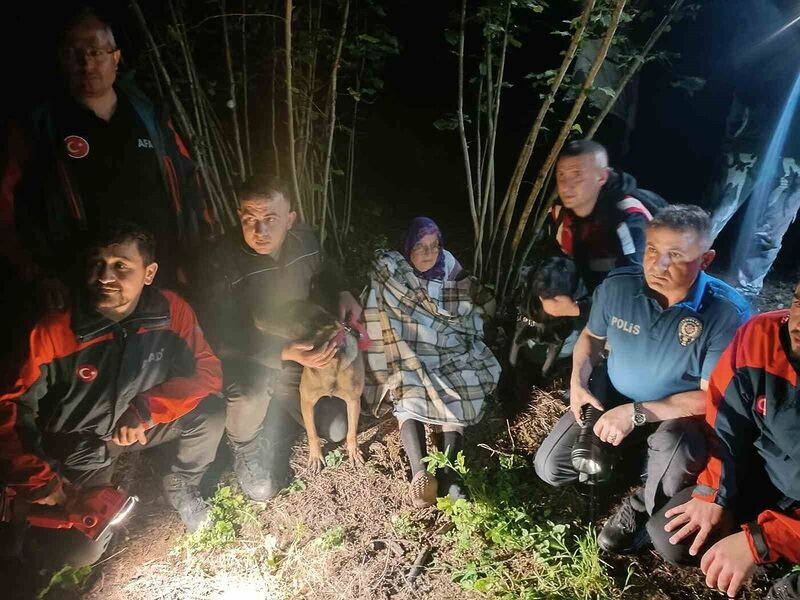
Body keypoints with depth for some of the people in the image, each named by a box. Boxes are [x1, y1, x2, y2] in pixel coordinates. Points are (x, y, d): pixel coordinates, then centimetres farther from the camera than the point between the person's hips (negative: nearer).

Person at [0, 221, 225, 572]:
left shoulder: (171, 311, -20)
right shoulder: (54, 332, -25)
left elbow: (207, 372, -16)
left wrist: (145, 410, -27)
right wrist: (38, 482, -20)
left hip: (140, 425, 3)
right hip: (80, 443, -2)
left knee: (209, 412, -22)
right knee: (80, 551, -13)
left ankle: (180, 486, 7)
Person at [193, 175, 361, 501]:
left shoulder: (304, 240, -13)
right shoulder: (218, 264, -30)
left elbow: (325, 273, 12)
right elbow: (221, 340, -28)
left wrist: (342, 295, -10)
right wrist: (285, 354, -40)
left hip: (299, 355, 6)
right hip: (244, 364, -5)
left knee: (337, 429, 4)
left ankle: (278, 404, 31)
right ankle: (243, 446, 0)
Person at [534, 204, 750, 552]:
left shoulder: (727, 312, -24)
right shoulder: (616, 287, -15)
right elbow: (592, 336, 5)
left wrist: (637, 413, -28)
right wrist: (578, 383, -12)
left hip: (681, 415, -3)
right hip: (611, 401, 4)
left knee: (674, 444, -39)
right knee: (550, 467, -7)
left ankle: (643, 508, -4)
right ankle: (632, 456, 18)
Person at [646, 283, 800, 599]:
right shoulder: (760, 336, -19)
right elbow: (727, 422, -5)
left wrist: (758, 540, -32)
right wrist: (714, 494, -11)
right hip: (765, 478, 3)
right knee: (669, 538, -9)